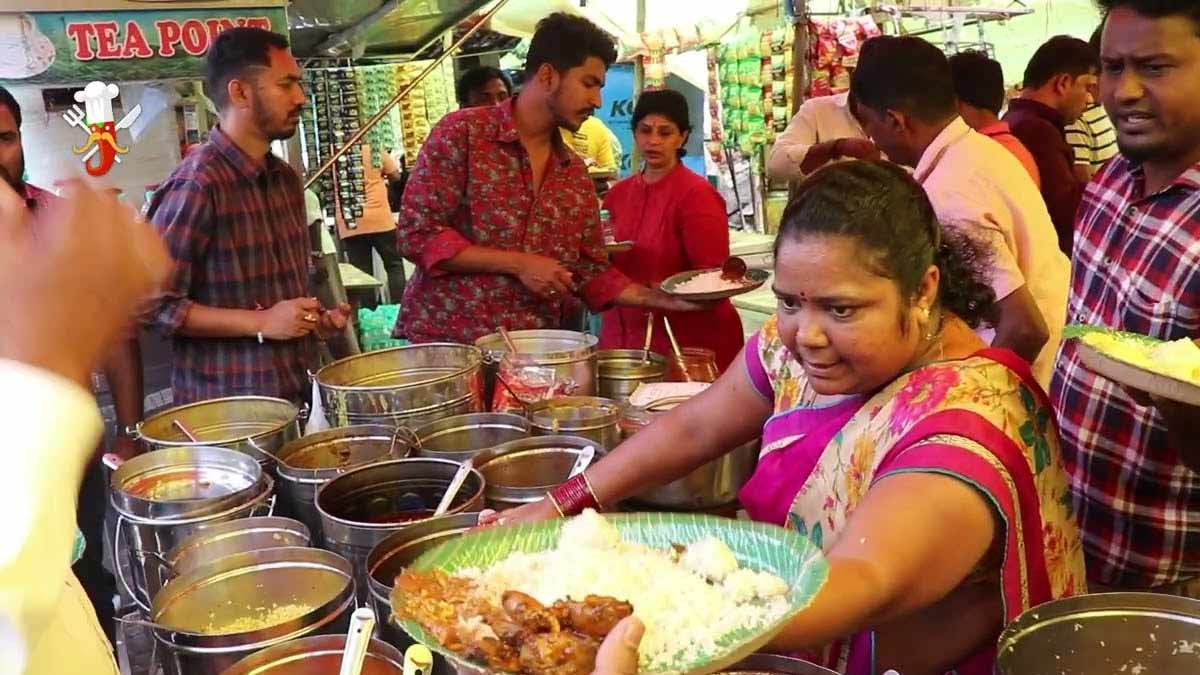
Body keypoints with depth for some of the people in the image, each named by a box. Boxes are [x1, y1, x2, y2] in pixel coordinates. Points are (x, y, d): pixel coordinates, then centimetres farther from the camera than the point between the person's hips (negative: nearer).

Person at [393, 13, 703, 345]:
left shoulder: (575, 172, 9)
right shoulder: (462, 133, -7)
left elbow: (590, 269, 11)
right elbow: (416, 234, -12)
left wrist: (666, 300, 0)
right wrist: (518, 263, -16)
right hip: (448, 341, -5)